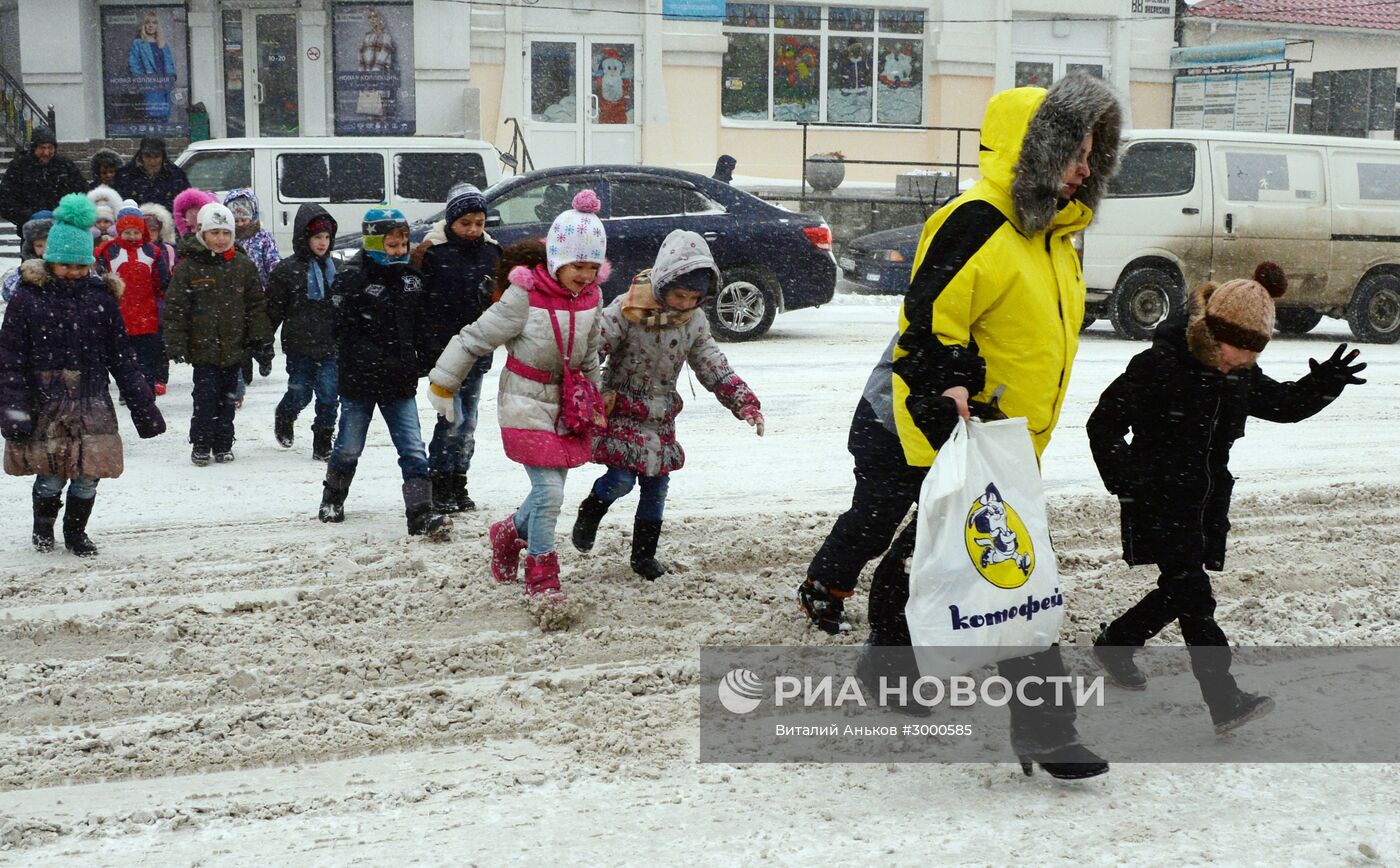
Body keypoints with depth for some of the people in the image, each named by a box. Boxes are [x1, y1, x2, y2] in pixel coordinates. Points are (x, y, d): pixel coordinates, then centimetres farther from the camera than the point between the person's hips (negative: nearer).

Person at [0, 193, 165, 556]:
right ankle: (43, 527, 31)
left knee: (87, 475, 2)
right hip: (44, 403, -2)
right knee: (50, 475, 2)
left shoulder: (99, 297, 5)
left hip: (92, 403, 2)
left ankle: (76, 532, 26)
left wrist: (143, 405, 6)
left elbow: (122, 358, 8)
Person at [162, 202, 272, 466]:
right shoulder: (188, 267, -4)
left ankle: (223, 445, 21)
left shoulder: (244, 265, 4)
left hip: (234, 347, 3)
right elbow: (175, 309, -4)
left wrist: (262, 338, 3)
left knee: (227, 398, 11)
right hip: (203, 348, -3)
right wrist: (175, 345, -9)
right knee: (205, 397, -4)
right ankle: (201, 446, 8)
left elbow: (257, 305, 8)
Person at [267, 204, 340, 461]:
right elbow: (273, 309, -3)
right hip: (300, 346, -3)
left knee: (329, 395, -2)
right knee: (300, 394, 6)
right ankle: (284, 419, 39)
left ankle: (323, 443, 10)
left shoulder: (334, 268, 9)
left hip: (330, 346, 3)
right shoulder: (287, 270, -5)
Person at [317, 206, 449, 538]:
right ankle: (332, 500, 36)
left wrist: (422, 359, 1)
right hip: (360, 378, -4)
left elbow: (420, 324, 15)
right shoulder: (351, 278, -11)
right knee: (348, 447, 13)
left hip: (400, 380, 4)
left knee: (414, 449, -5)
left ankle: (421, 516, -8)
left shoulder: (410, 277, 7)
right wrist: (379, 361, -19)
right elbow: (345, 331, -14)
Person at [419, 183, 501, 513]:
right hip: (444, 350, -5)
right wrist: (425, 348, -10)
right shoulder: (434, 252, -8)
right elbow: (421, 302, -7)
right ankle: (439, 485, 4)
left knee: (468, 421, 10)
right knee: (452, 418, -9)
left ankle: (458, 484, 21)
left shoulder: (491, 251, 7)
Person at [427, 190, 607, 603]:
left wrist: (593, 400, 25)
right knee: (549, 491, -12)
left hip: (567, 402, 6)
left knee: (550, 490, 11)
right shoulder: (525, 297, -19)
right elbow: (475, 338, -10)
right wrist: (444, 384, -3)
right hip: (527, 405, -6)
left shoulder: (590, 297, 0)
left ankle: (510, 532, 40)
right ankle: (541, 574, 4)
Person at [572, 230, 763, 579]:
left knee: (657, 487, 8)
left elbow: (716, 369, 5)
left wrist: (746, 403, -4)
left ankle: (644, 556, 24)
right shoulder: (626, 310, -19)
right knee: (621, 478, -15)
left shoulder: (695, 321, -2)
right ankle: (589, 513, 18)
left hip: (661, 418, 5)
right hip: (622, 411, -5)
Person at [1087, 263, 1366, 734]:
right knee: (1192, 593, -12)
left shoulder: (1241, 376, 3)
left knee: (1178, 592, 14)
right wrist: (1124, 480, -17)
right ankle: (1225, 699, -13)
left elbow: (1283, 404, 14)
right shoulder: (1159, 365, -17)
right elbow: (1104, 423, -12)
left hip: (1208, 498, 8)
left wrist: (1323, 385, -6)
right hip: (1160, 500, -7)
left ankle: (1115, 643, 36)